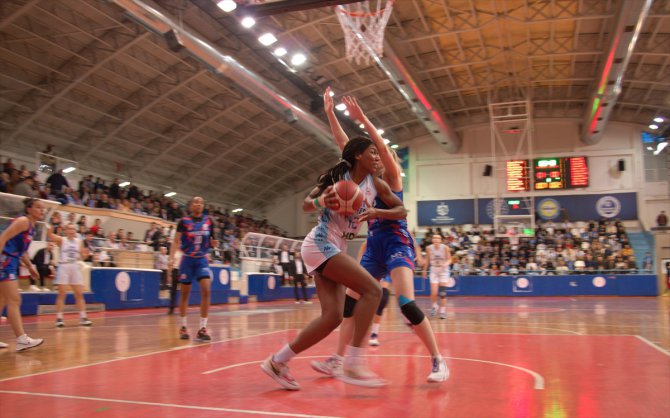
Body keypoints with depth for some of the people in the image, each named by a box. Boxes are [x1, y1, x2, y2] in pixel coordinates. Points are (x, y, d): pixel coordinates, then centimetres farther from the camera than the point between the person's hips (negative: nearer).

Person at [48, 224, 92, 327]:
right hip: (64, 267, -4)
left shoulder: (79, 241, 10)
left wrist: (86, 253, -8)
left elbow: (82, 256, 13)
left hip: (75, 267, 4)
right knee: (61, 294, -3)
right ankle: (59, 318, 2)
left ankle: (83, 317, 7)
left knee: (79, 294, 3)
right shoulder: (61, 240, 0)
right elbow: (50, 235, -18)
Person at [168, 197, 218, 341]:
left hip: (202, 260, 2)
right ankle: (183, 327, 21)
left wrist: (214, 243, -11)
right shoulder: (184, 221, -5)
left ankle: (202, 328, -11)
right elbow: (176, 241, -7)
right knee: (185, 294, 6)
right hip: (187, 260, -1)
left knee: (206, 290, -15)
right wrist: (171, 259, -18)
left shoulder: (208, 221, 3)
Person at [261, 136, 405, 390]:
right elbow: (306, 205, -3)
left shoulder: (376, 185, 7)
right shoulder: (337, 176, -8)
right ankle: (353, 365, -19)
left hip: (337, 249, 8)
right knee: (372, 290, -19)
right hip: (320, 245, -8)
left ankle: (277, 362, 9)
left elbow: (401, 210, 8)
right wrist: (321, 202, -27)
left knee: (333, 316, -1)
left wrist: (377, 212, -11)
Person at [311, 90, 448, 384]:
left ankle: (438, 361, -11)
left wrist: (361, 118, -27)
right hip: (374, 246, 8)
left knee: (406, 303, -20)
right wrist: (330, 114, 4)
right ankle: (338, 360, 11)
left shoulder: (392, 177, -2)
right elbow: (344, 144, 9)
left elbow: (381, 146, -21)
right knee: (350, 301, 4)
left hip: (397, 243, -8)